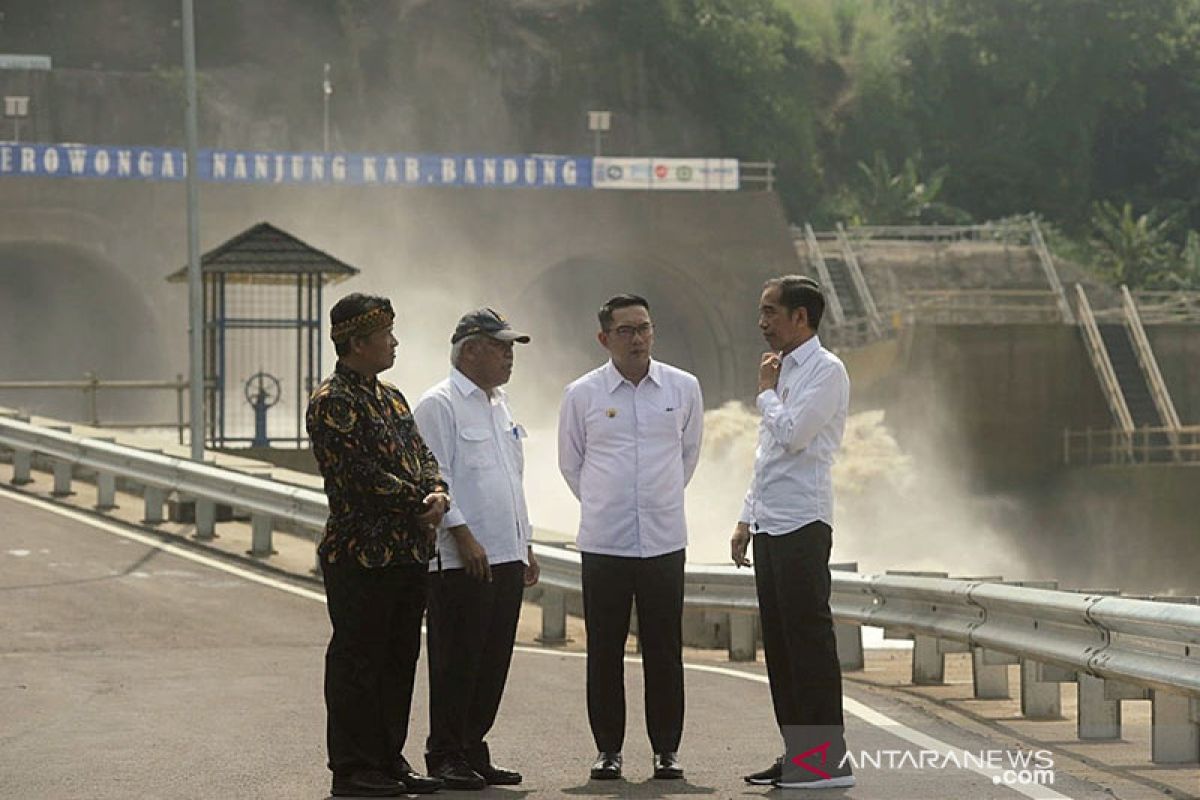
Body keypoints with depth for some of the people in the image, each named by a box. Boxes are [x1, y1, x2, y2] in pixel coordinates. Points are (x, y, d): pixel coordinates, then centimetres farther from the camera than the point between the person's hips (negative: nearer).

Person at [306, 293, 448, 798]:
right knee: (357, 661, -2)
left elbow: (421, 455, 15)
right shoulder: (332, 403, -12)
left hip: (409, 552, 9)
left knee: (399, 661, 13)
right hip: (361, 555, -9)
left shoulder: (391, 398, 17)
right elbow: (362, 475, -18)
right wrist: (420, 504, -13)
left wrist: (438, 494, -6)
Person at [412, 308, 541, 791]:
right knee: (457, 661, -5)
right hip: (461, 563, -8)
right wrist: (463, 537, -19)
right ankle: (445, 755, 0)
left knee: (493, 662, 8)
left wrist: (525, 545, 22)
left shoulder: (499, 404, 20)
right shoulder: (439, 405, -7)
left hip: (506, 557, 8)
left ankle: (473, 749, 15)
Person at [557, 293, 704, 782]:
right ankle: (608, 748, 11)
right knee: (605, 652, 2)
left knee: (664, 651, 2)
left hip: (664, 540, 1)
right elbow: (570, 463, 15)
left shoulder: (683, 388, 3)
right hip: (603, 541, -1)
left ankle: (667, 749, 9)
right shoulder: (582, 395, 0)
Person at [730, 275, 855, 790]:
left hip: (802, 526, -9)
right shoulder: (782, 369, 19)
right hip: (769, 526, 9)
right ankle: (796, 753, 15)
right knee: (779, 641, 10)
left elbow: (791, 435, -20)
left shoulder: (825, 371, -9)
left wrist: (766, 390, -4)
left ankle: (828, 759, -7)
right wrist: (747, 518, 21)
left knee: (809, 638, -9)